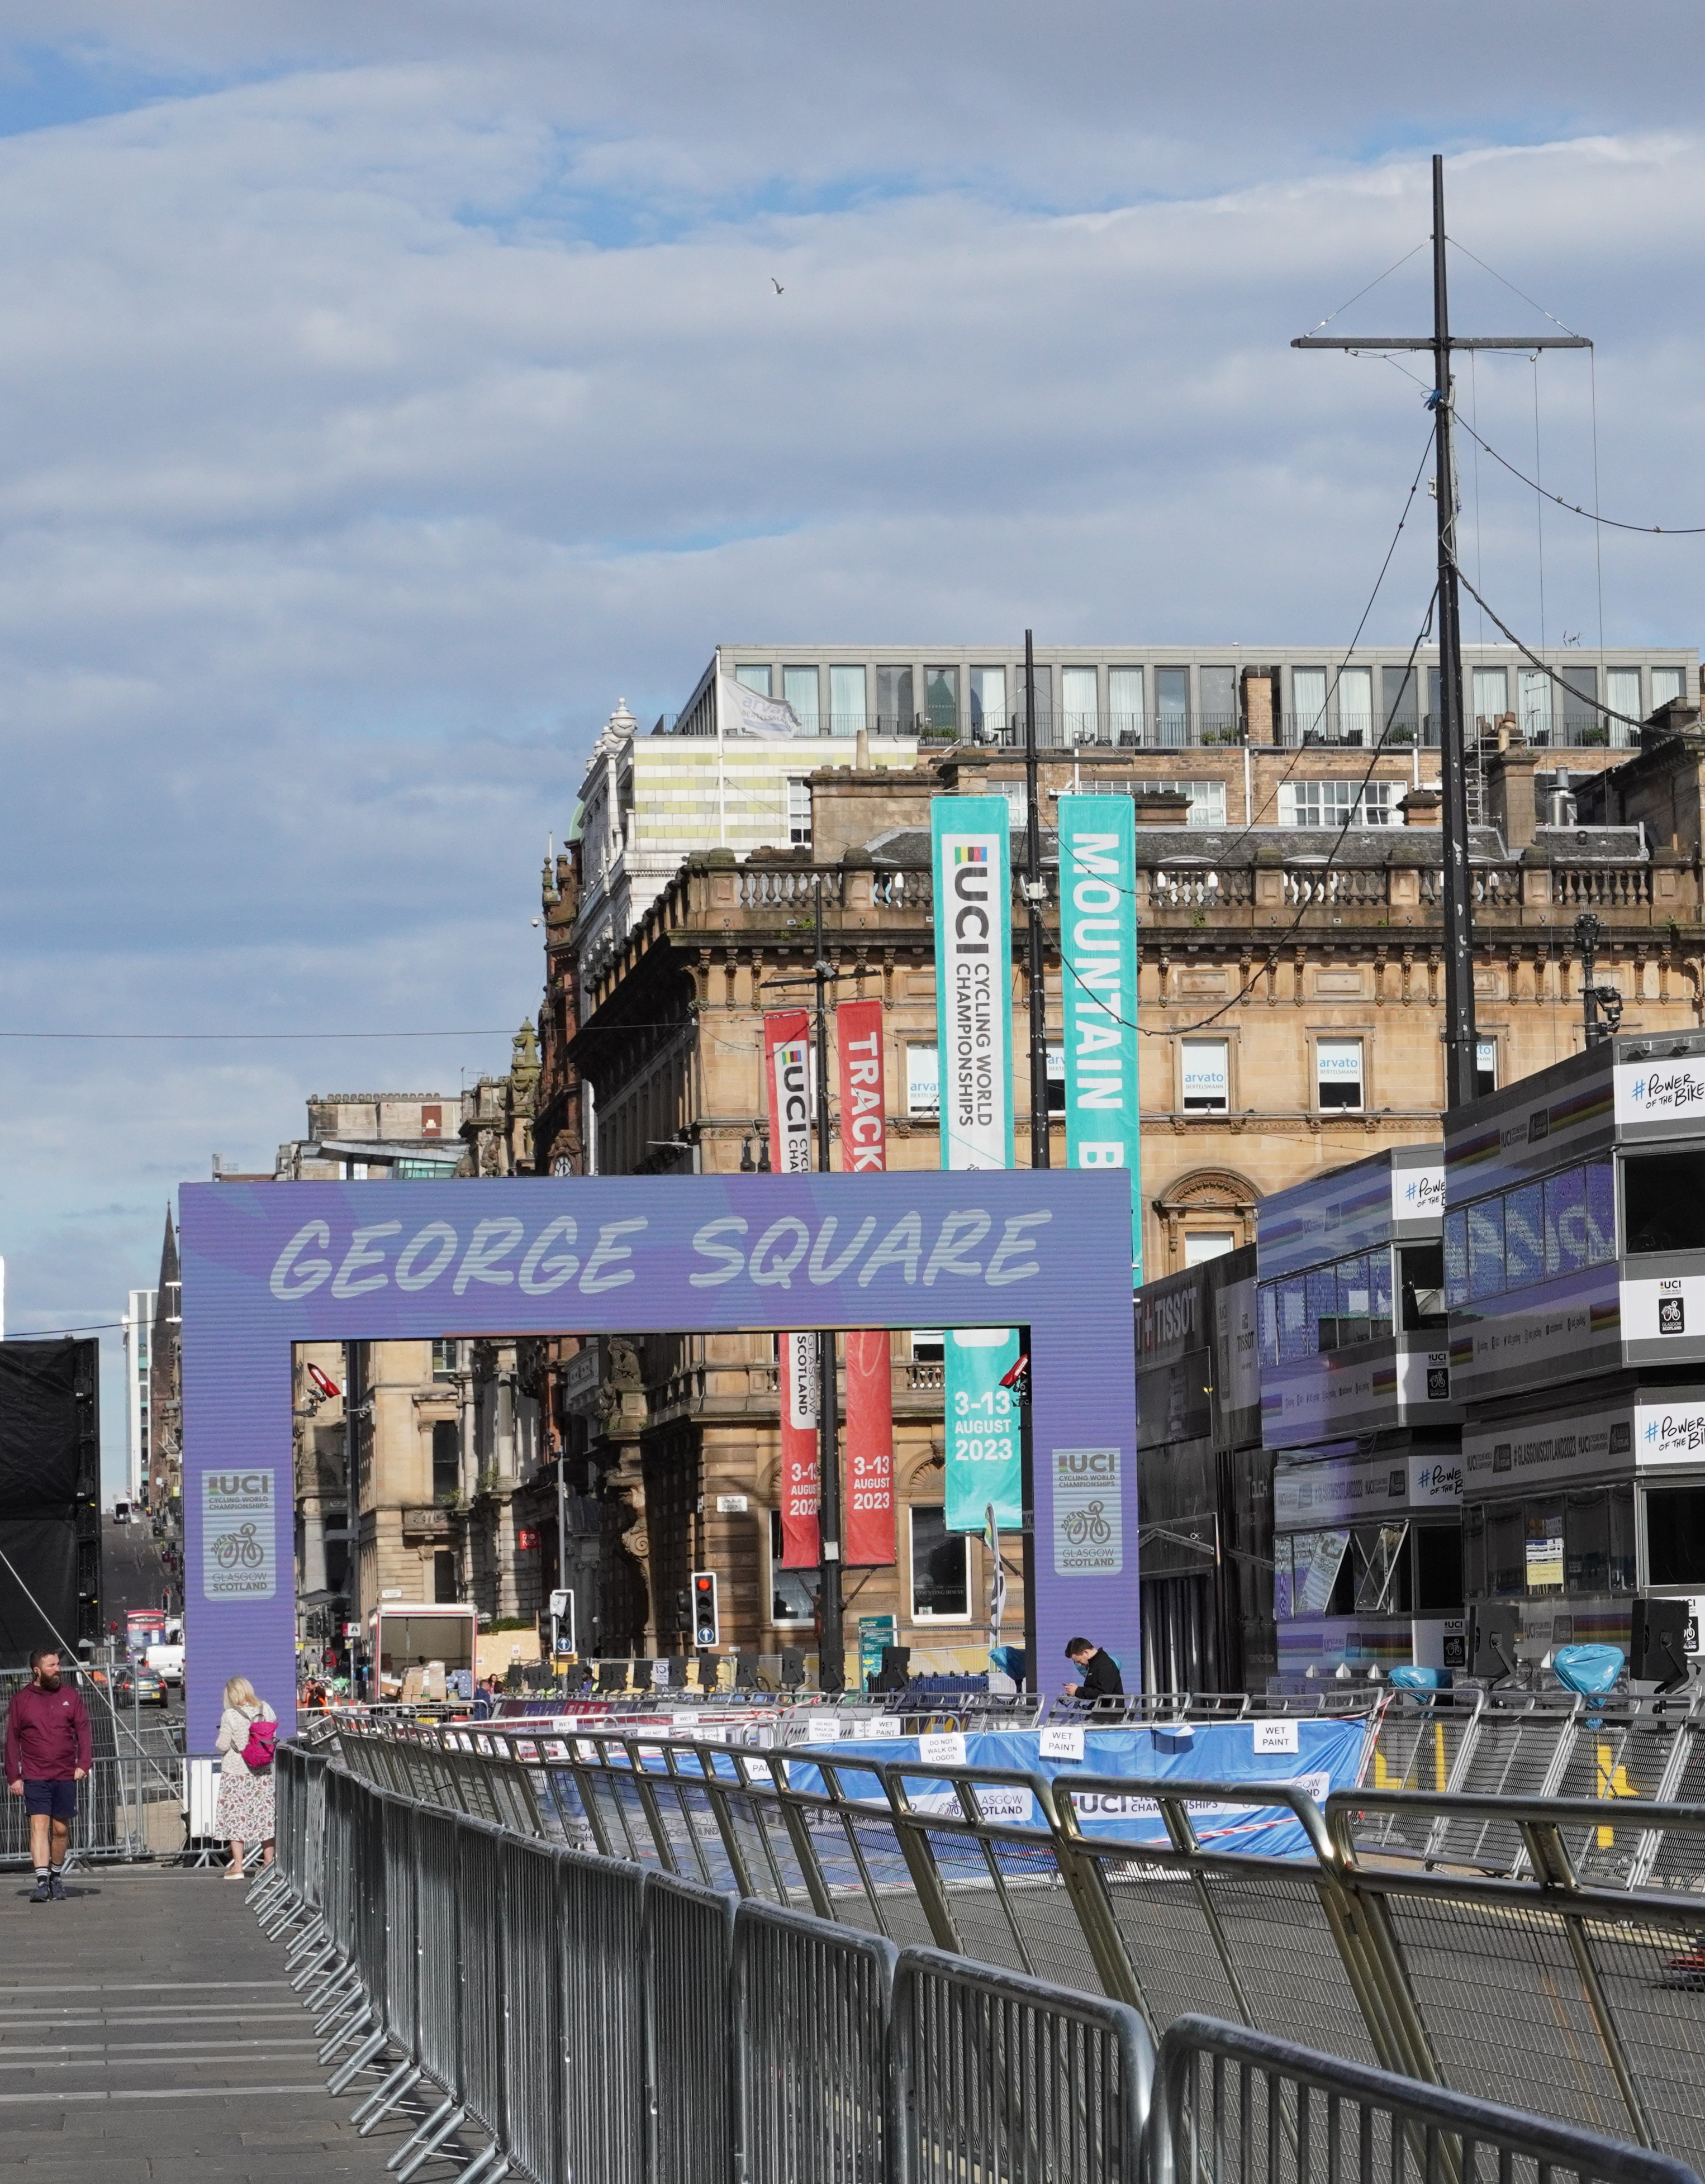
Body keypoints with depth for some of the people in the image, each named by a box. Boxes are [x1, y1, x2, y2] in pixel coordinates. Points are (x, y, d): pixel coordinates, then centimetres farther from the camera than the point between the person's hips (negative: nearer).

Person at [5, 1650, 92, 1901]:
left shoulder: (70, 1696, 8)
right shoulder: (21, 1700, 3)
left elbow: (83, 1731, 8)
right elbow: (12, 1741, 5)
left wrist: (84, 1763, -6)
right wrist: (14, 1777, -1)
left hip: (66, 1777, 2)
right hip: (34, 1777, -2)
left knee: (61, 1829, 8)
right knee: (39, 1826, -13)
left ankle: (56, 1877, 25)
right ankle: (42, 1882, -21)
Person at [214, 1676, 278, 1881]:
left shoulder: (230, 1716, -15)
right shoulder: (265, 1710, -2)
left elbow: (222, 1746, -11)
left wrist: (219, 1741, 10)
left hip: (236, 1773, -4)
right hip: (263, 1772, 4)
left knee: (235, 1817, 4)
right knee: (265, 1817, 12)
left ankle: (237, 1866, 2)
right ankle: (269, 1864, 18)